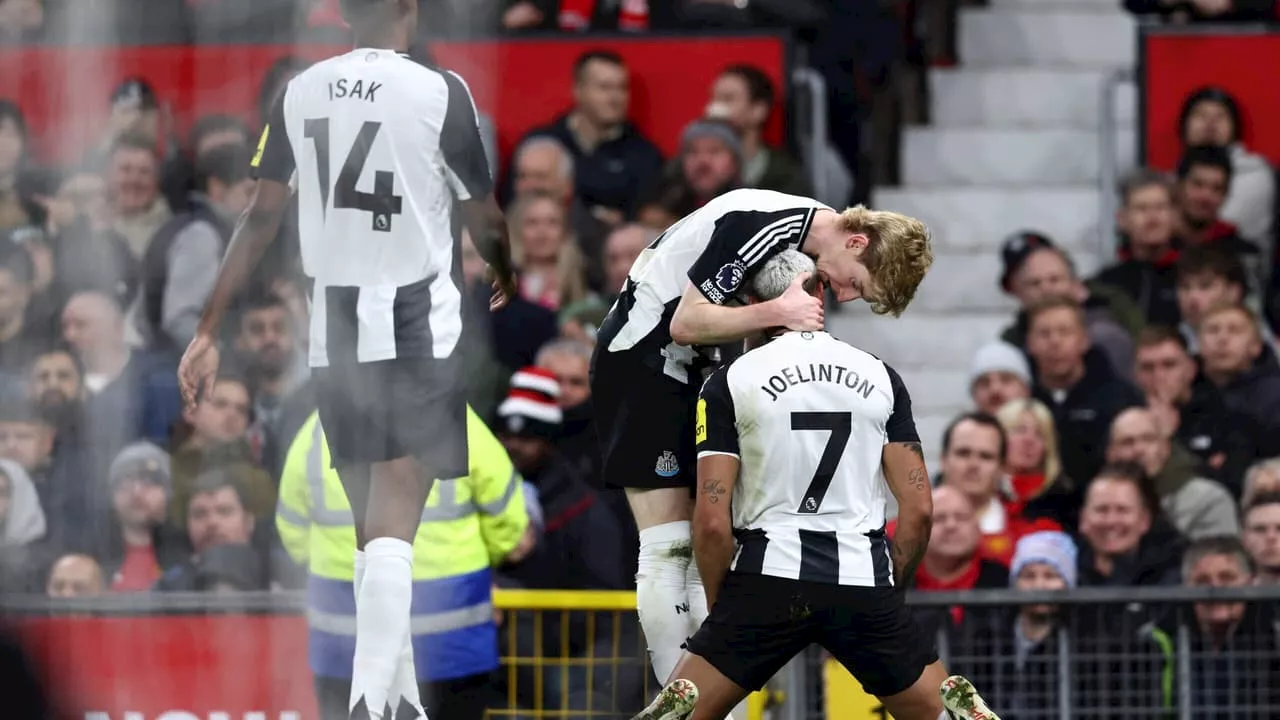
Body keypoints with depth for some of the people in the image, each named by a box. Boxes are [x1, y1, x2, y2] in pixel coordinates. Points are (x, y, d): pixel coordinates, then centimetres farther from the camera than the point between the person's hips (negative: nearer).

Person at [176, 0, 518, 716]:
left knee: (375, 528, 17)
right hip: (416, 327, -4)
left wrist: (210, 329, 9)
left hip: (332, 328, 4)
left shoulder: (299, 93, 2)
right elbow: (485, 220, 2)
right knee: (392, 530, -10)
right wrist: (508, 278, 24)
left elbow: (261, 218, 4)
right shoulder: (439, 92, -9)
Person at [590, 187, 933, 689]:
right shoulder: (760, 227, -25)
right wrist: (777, 313, -30)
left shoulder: (813, 242, 3)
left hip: (691, 365, 10)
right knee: (668, 547, -12)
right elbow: (686, 322, -24)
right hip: (641, 353, -10)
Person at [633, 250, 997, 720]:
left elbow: (712, 522, -5)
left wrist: (719, 607, 8)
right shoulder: (880, 377, 9)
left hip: (768, 577, -2)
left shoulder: (728, 384, 1)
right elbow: (919, 510, 4)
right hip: (864, 582, 2)